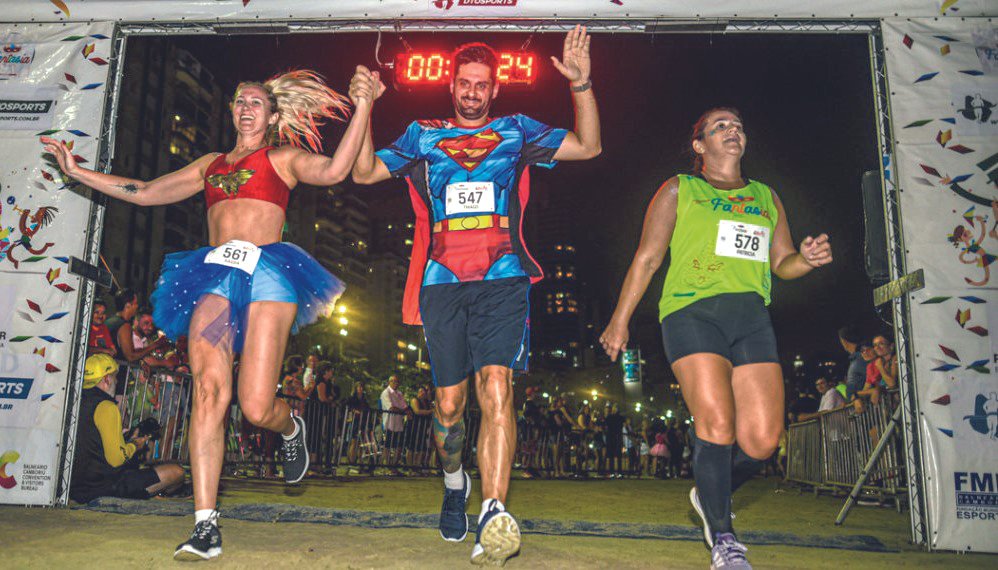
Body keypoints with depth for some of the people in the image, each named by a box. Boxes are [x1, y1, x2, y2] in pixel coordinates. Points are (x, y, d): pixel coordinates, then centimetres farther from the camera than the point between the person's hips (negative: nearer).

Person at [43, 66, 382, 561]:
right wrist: (77, 172, 31)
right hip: (215, 275, 4)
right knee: (208, 390, -13)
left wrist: (362, 107, -13)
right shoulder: (210, 164, 27)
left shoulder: (283, 157, 14)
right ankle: (205, 527, -10)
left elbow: (333, 170, -7)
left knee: (256, 406, -13)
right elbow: (144, 192, 31)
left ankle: (291, 428, 26)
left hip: (266, 272, -4)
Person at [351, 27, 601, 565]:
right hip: (442, 283, 1)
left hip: (502, 281, -1)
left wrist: (581, 85, 0)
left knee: (496, 387, -19)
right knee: (449, 403, 4)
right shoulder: (423, 136, 19)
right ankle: (454, 482, 33)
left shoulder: (516, 131, 17)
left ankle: (494, 514, -24)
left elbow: (588, 146, 12)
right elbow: (365, 172, 15)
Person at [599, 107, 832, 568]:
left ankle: (711, 495, 26)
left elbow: (781, 263, 24)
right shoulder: (678, 191, 14)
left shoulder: (766, 197, 25)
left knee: (762, 439, -4)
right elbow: (647, 258, 9)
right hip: (692, 311, -4)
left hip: (752, 317, 4)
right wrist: (619, 320, 5)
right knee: (716, 423, -18)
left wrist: (808, 258, 0)